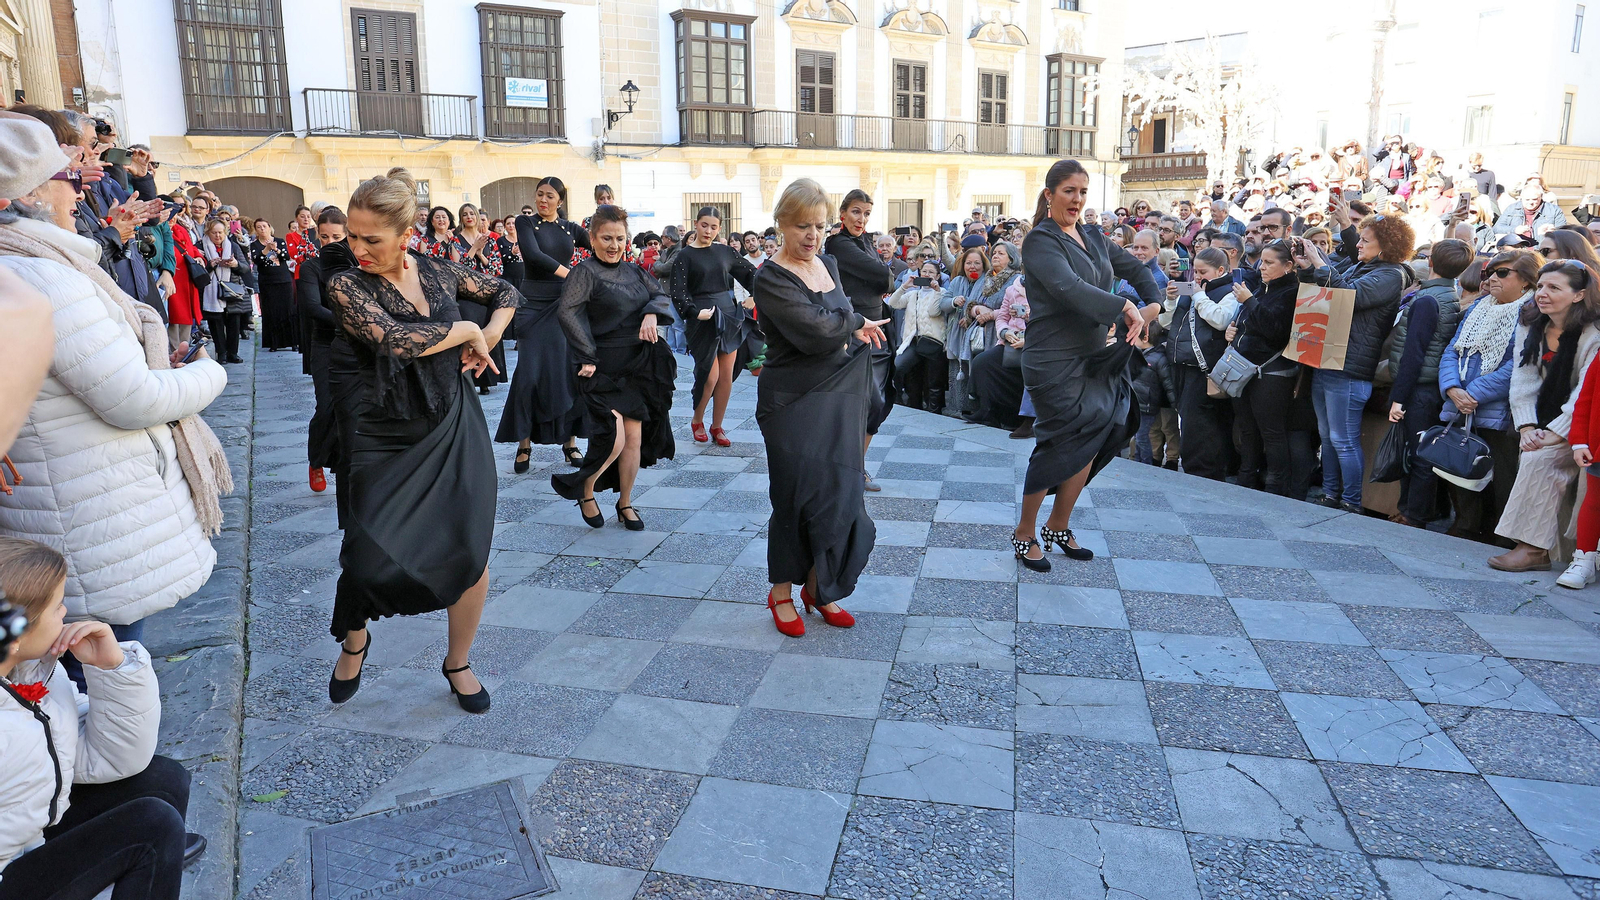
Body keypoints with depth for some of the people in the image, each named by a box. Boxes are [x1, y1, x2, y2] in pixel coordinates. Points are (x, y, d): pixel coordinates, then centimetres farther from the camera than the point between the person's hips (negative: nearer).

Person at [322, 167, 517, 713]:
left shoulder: (438, 271, 2)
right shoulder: (346, 286, -9)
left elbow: (505, 294, 18)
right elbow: (397, 340, -25)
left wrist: (487, 337, 1)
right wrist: (465, 329, -13)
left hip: (456, 430, 3)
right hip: (387, 438, -3)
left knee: (472, 556, 0)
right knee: (370, 561, -12)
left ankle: (458, 663, 26)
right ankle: (354, 641, 25)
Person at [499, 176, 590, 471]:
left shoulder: (570, 229, 12)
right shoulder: (526, 222, 2)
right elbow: (533, 254, -14)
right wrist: (572, 275, -17)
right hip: (535, 305, -3)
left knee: (572, 372, -1)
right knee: (530, 375, -7)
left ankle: (570, 440, 9)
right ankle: (524, 444, 4)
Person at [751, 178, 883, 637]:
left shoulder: (828, 264, 11)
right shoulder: (771, 279, -12)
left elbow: (853, 331, 19)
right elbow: (817, 332, -22)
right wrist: (855, 323, -5)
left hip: (841, 398, 6)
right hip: (794, 403, -6)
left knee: (840, 493, 7)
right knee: (797, 495, 2)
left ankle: (819, 587, 23)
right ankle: (782, 591, 21)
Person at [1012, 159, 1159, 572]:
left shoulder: (1093, 238, 13)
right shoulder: (1040, 241, -10)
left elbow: (1136, 269, 22)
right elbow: (1068, 288, -26)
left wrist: (1154, 304, 4)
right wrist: (1124, 307, -29)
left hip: (1095, 358, 8)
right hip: (1055, 361, -8)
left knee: (1089, 445, 9)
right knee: (1060, 446, -4)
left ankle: (1059, 527, 26)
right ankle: (1024, 534, 14)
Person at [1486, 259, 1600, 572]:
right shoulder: (1529, 326, 4)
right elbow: (1523, 379, -2)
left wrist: (1554, 433, -23)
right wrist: (1527, 427, -11)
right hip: (1545, 422, 6)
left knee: (1539, 459, -24)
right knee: (1531, 458, -14)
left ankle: (1533, 547, -21)